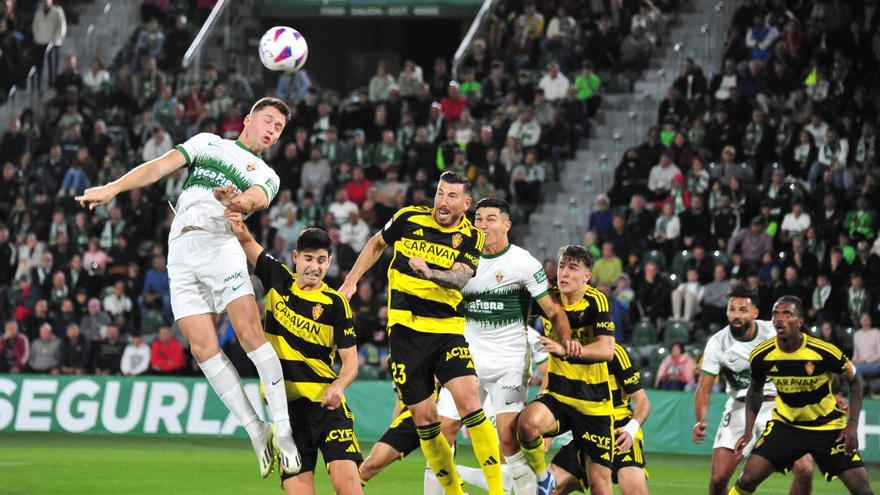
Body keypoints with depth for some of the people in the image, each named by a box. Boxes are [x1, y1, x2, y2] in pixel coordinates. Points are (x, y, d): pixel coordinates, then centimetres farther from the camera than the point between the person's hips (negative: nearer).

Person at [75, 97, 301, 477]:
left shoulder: (267, 176, 18)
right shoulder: (207, 143, 24)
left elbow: (254, 200, -5)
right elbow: (160, 167, 14)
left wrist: (237, 201, -30)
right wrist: (112, 188, -1)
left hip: (220, 244, -2)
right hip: (180, 255, 2)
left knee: (249, 331, -21)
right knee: (203, 347, -10)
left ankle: (283, 429, -20)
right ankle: (257, 432, -4)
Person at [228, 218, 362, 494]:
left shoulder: (335, 304, -2)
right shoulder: (278, 279, 7)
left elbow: (350, 360, -1)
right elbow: (247, 242, 14)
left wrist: (338, 386, -21)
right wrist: (240, 228, -10)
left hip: (325, 403, -3)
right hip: (284, 406, 3)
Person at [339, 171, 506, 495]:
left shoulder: (471, 237, 0)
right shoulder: (409, 218, 2)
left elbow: (460, 279, -17)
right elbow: (377, 243, 21)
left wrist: (430, 272, -35)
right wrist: (351, 281, 17)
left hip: (448, 329, -1)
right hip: (406, 330, 1)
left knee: (468, 401, -19)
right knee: (424, 417, 0)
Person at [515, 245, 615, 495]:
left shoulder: (596, 301, -14)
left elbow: (606, 350, -27)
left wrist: (567, 350, -39)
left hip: (593, 401, -3)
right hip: (557, 394, 3)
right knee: (528, 421, -31)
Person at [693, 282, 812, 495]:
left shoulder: (774, 331, -11)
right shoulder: (717, 343, -12)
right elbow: (704, 388, -10)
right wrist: (700, 421, -27)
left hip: (776, 404, 0)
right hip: (739, 408, 0)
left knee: (804, 470, -14)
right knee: (718, 477, -10)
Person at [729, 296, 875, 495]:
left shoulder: (824, 352, -23)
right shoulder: (761, 355, -14)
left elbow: (854, 381, -6)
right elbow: (755, 391, 7)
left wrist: (852, 425, -13)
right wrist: (749, 431, 0)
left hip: (828, 426, -2)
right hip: (785, 424, 2)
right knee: (748, 478, -14)